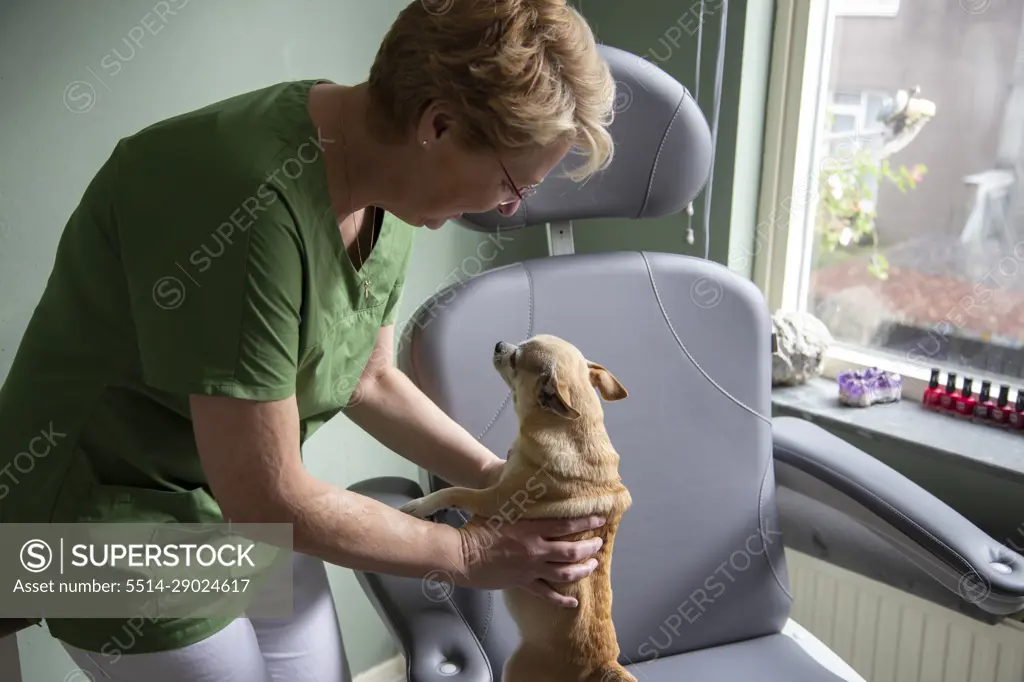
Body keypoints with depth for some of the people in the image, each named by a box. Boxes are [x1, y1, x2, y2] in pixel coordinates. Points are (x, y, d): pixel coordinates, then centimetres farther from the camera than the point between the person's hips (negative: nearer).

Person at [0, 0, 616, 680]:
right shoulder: (258, 205, -35)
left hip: (248, 510, 7)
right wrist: (471, 554, -17)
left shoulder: (385, 191, -8)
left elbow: (370, 379, 7)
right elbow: (267, 497, -28)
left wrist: (499, 476, -1)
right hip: (127, 533, -7)